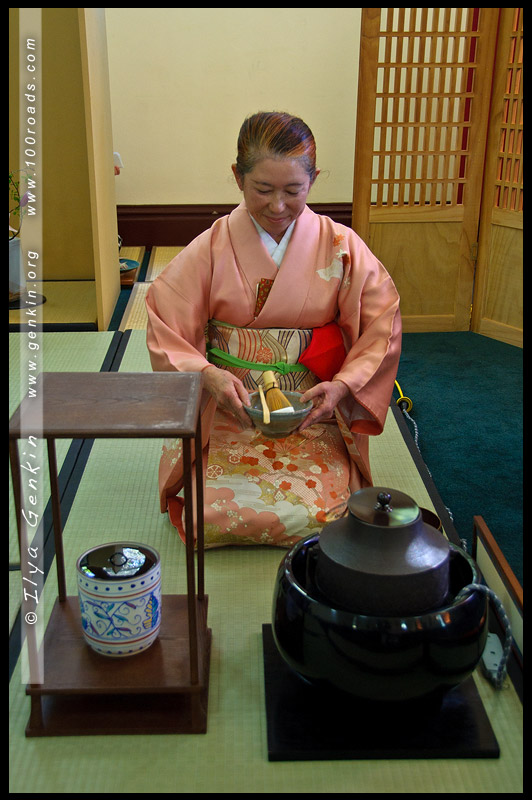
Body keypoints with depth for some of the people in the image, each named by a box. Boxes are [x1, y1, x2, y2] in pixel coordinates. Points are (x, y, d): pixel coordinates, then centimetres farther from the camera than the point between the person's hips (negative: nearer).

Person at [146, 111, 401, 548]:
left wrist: (344, 385, -17)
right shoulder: (211, 249, -5)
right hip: (231, 410, 0)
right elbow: (166, 330, -4)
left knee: (319, 515, -18)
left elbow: (381, 328, 0)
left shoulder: (342, 247, -4)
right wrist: (208, 375, -22)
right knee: (215, 517, -18)